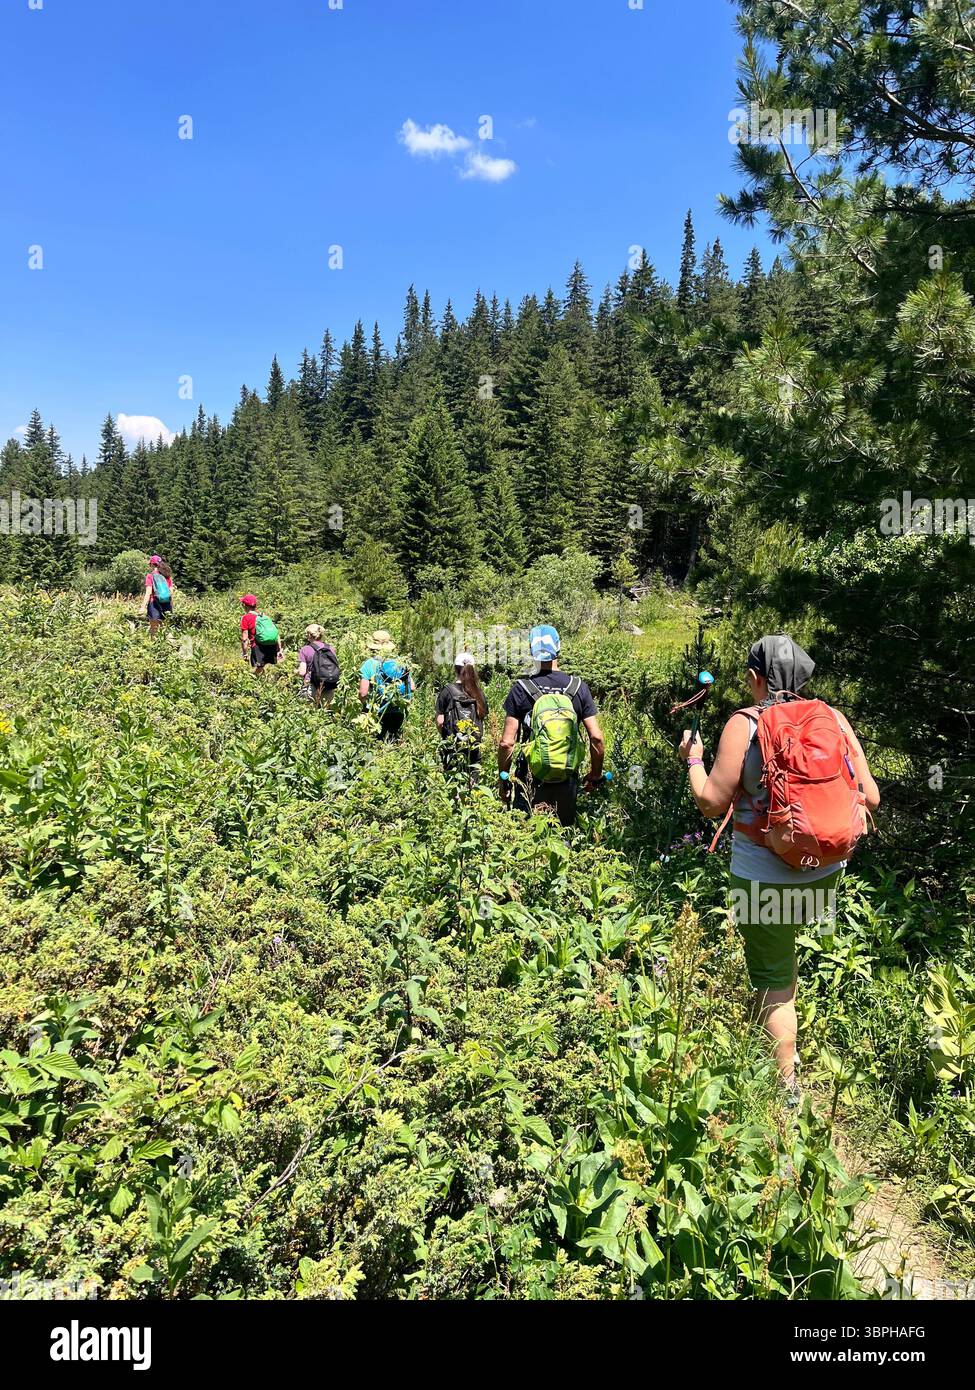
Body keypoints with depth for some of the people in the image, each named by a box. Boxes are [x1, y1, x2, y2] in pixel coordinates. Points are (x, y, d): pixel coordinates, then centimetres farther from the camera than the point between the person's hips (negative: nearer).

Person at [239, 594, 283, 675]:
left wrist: (245, 654, 1)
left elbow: (244, 639, -4)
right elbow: (277, 634, 16)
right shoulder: (264, 615, 19)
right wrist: (280, 650, 19)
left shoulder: (246, 618, 2)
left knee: (258, 671, -5)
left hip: (259, 647, -6)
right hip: (272, 646, 6)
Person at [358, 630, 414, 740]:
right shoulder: (400, 662, 5)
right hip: (398, 713, 4)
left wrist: (365, 705, 9)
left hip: (378, 714, -3)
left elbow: (363, 693, -10)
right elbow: (412, 687, 5)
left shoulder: (369, 664, -6)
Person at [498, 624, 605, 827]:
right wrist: (596, 775, 10)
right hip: (568, 783, 2)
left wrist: (503, 779, 3)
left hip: (529, 782, -2)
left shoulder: (521, 689, -8)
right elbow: (597, 738, -4)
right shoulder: (578, 688, -2)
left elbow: (506, 743, -10)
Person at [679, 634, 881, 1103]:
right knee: (784, 956, 27)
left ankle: (787, 1086, 24)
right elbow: (870, 798, 1)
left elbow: (711, 803, -12)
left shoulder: (744, 725, -14)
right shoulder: (834, 718, -2)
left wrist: (693, 759, 6)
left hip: (765, 878, -5)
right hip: (827, 872, 5)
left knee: (773, 981, 11)